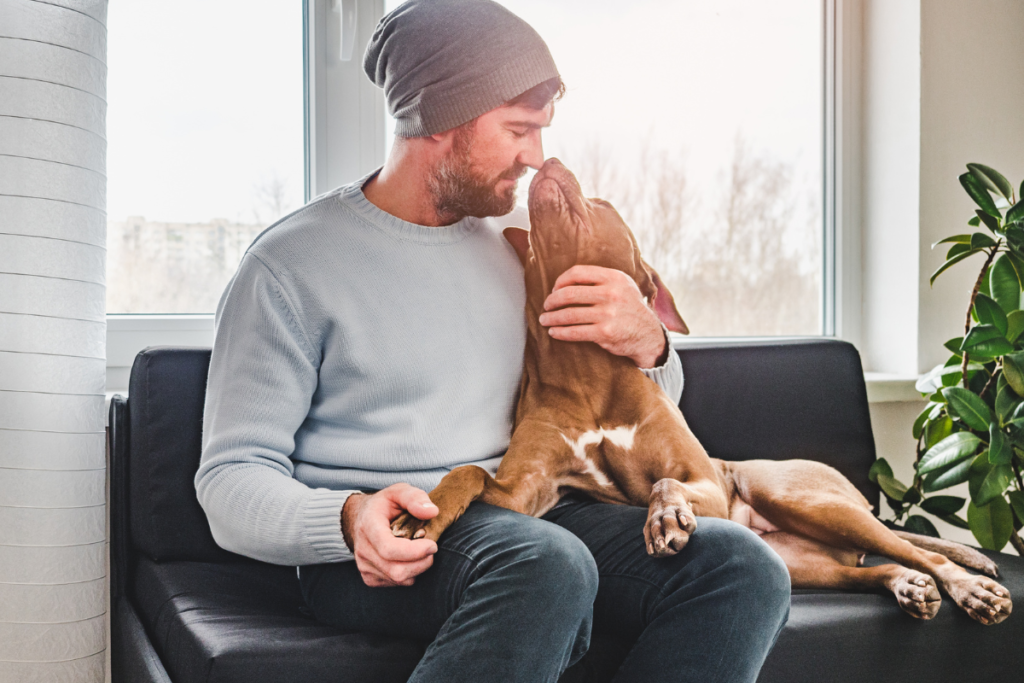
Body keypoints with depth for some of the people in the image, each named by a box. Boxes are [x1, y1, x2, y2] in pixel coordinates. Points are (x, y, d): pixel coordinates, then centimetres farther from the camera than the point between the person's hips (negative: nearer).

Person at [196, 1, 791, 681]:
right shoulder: (292, 265, -2)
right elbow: (230, 479, -5)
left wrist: (648, 345, -3)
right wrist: (351, 519, -27)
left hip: (532, 515, 6)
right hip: (389, 547, -5)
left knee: (744, 566, -22)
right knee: (548, 565, -39)